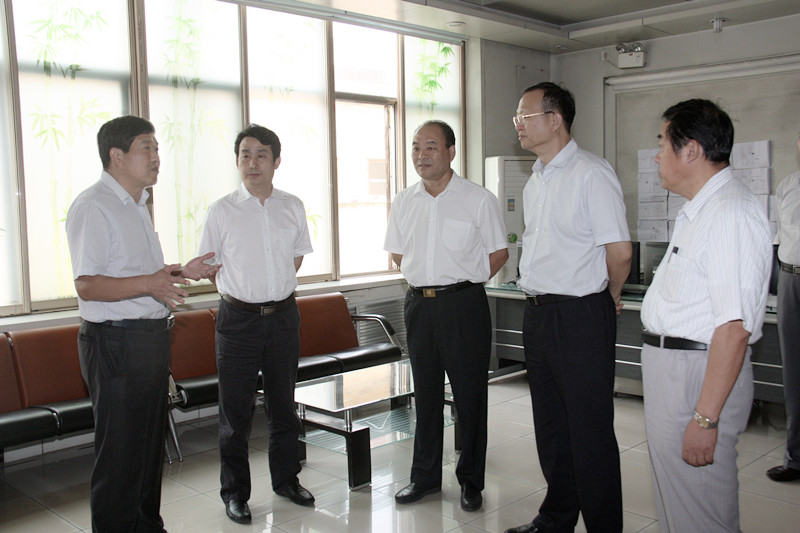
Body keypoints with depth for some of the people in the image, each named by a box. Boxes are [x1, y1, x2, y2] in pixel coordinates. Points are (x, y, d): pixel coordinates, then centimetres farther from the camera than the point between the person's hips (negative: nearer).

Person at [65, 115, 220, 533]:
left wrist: (181, 272, 13)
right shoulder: (93, 207, -14)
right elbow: (87, 285, -22)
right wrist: (149, 283, -32)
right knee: (120, 454, -1)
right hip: (116, 345, -10)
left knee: (150, 445, 18)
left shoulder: (137, 205, 18)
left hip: (150, 339, 10)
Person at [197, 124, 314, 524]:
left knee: (283, 403, 14)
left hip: (284, 315, 3)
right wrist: (241, 294, 2)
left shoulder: (292, 207, 4)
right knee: (235, 409, 4)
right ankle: (235, 492, 19)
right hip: (238, 318, -3)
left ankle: (286, 479, 31)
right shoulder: (221, 211, -4)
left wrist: (275, 291, 12)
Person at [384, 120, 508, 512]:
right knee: (425, 394, 13)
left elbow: (499, 252, 1)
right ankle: (425, 477, 26)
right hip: (418, 304, 4)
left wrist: (464, 280, -1)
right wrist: (425, 279, 10)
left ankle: (471, 481, 18)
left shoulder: (478, 199, -4)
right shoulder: (403, 202, 7)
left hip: (463, 306, -4)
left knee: (470, 395, 3)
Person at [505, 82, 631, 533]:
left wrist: (610, 294, -1)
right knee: (550, 425, 18)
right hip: (538, 313, 9)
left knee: (590, 429, 1)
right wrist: (538, 299, 16)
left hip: (581, 316, -9)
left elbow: (620, 250, -16)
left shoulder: (591, 174, -13)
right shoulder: (536, 182, 14)